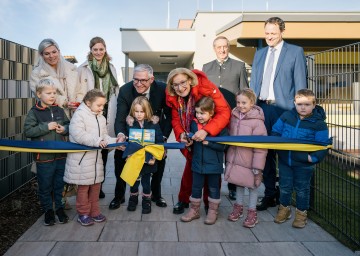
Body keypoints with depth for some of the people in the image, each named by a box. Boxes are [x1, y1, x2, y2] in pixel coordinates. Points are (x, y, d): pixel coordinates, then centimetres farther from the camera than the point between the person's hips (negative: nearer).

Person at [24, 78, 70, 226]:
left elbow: (69, 125, 13)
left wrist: (64, 129, -8)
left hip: (61, 155, 3)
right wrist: (46, 127, -20)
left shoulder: (59, 111, 4)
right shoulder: (34, 112, -8)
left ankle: (59, 207, 32)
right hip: (44, 157, -3)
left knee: (59, 184, 15)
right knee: (45, 186, 10)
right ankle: (48, 210, 27)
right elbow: (27, 131, -14)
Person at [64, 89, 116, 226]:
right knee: (83, 187, 5)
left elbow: (104, 136, 11)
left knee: (96, 185, 14)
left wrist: (114, 142, -7)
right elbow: (78, 134, -25)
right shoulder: (79, 114, -13)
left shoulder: (101, 118, 11)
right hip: (82, 159, -7)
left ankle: (94, 211, 28)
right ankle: (83, 213, 20)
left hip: (96, 157, 7)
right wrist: (97, 141, -27)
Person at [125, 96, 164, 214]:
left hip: (148, 160, -1)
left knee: (146, 182, 12)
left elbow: (159, 142, -7)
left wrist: (154, 157, -13)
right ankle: (133, 199, 39)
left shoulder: (153, 123, -8)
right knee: (134, 181, 16)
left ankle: (146, 201, 32)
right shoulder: (130, 123, -5)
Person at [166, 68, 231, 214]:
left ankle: (210, 202, 28)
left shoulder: (207, 88, -31)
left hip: (212, 136, -3)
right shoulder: (173, 98, -14)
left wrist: (206, 131, -45)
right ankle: (183, 200, 30)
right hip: (191, 139, 4)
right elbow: (176, 120, -8)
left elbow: (224, 112, -34)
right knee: (190, 167, 13)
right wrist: (181, 134, -29)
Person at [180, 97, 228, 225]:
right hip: (197, 163, 4)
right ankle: (194, 210, 31)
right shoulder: (194, 124, -2)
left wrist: (207, 142, -25)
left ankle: (213, 212, 29)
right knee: (196, 188, 15)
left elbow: (222, 146, -19)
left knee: (213, 189, 14)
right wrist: (189, 141, -4)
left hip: (214, 164, -4)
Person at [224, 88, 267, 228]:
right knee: (239, 183, 19)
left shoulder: (257, 121, -18)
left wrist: (257, 166, -17)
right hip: (235, 158, 5)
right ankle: (238, 206, 37)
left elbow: (261, 146, -17)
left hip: (249, 161, -5)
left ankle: (252, 211, 27)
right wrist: (229, 157, 14)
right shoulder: (234, 117, 0)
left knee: (252, 185, 11)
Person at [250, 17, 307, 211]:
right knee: (266, 152, 8)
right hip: (261, 108, 5)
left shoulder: (295, 52, 2)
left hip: (283, 109, -4)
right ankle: (270, 194, 19)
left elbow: (300, 84, -3)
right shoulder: (259, 54, 16)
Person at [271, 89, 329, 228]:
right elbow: (275, 132, 6)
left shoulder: (318, 123, -12)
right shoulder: (286, 116, -4)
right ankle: (284, 209, 38)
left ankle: (301, 213, 33)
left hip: (304, 163, -3)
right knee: (285, 186, 17)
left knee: (302, 189, 14)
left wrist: (313, 158, -24)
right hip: (285, 160, 3)